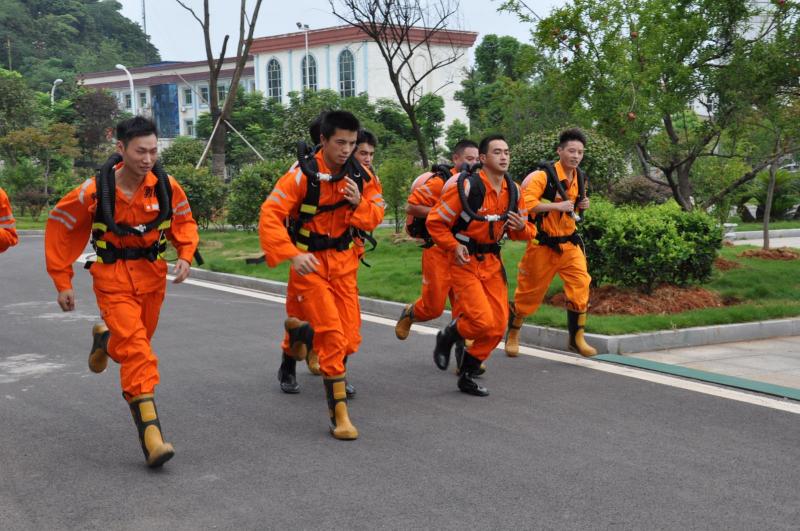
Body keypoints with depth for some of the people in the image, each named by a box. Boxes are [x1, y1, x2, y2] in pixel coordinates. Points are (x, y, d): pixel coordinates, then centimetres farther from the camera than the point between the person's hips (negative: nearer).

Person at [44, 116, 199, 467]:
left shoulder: (166, 187, -10)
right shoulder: (94, 191, -17)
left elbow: (184, 221, 8)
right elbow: (58, 227, -4)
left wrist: (185, 256, -10)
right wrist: (62, 283, -2)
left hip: (152, 275, 4)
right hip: (114, 278, -4)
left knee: (138, 342, 18)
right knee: (137, 351, -15)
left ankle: (106, 338, 56)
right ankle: (151, 440, -16)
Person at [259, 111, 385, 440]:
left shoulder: (361, 176, -2)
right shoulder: (302, 175, -17)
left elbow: (377, 214, 5)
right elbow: (269, 215, -22)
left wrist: (359, 203, -17)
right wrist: (293, 254, -34)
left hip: (344, 264, 5)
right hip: (310, 264, -5)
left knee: (349, 339, 5)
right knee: (332, 336, -13)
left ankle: (300, 328, 36)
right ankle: (339, 415, -3)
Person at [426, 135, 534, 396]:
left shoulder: (513, 190, 2)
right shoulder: (466, 186, -17)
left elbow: (523, 231, 12)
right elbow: (435, 222, -10)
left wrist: (522, 227, -11)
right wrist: (454, 247, -20)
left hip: (492, 262, 6)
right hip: (465, 261, -6)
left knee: (498, 325, 2)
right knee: (482, 320, -19)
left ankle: (467, 375, 20)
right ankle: (446, 337, 14)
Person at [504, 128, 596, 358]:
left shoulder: (580, 178, 7)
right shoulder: (543, 176, -17)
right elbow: (525, 203, -29)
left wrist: (581, 205, 3)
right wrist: (556, 206, -29)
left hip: (569, 243, 5)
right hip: (543, 244, -5)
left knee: (580, 286, -10)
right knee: (529, 292, 7)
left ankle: (576, 339, 2)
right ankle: (513, 335, 29)